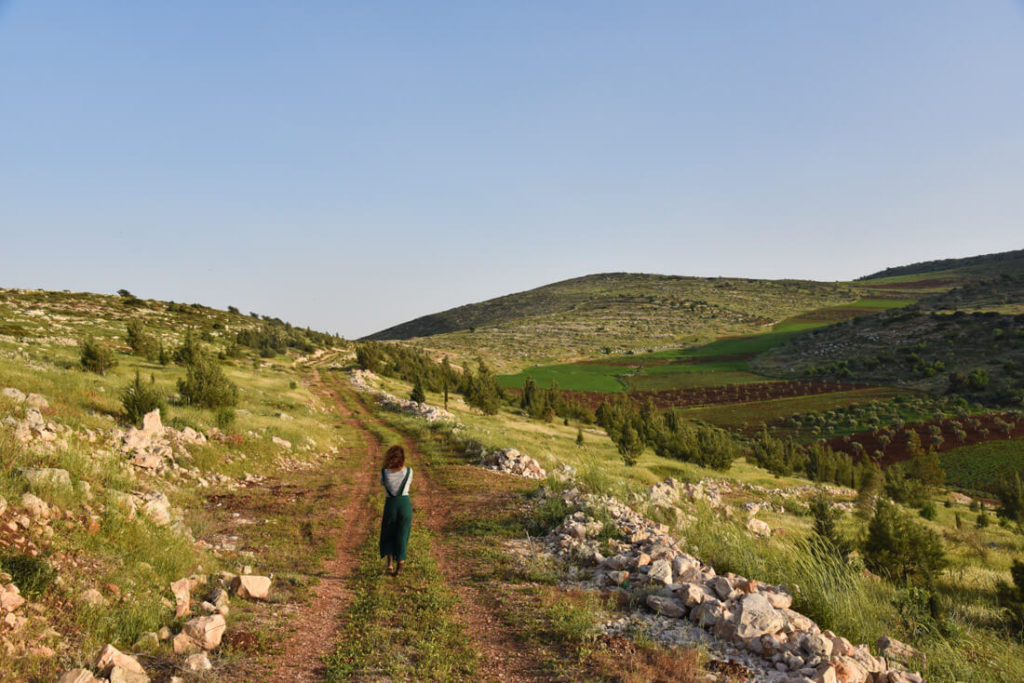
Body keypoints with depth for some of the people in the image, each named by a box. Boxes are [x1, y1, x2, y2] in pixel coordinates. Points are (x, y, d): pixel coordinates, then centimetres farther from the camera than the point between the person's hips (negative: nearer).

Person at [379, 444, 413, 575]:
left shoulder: (384, 472, -6)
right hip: (405, 504, 0)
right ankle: (399, 567, 11)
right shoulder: (408, 471, -5)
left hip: (390, 504, 0)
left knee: (388, 535, 18)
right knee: (402, 536, 11)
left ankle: (390, 562, 0)